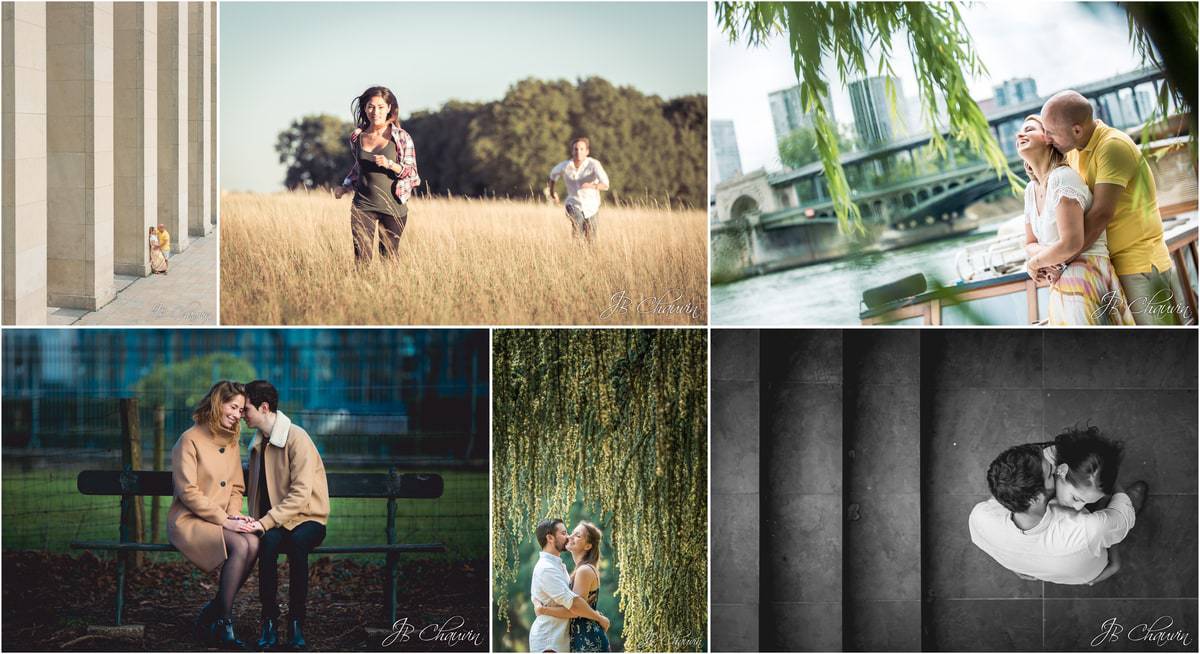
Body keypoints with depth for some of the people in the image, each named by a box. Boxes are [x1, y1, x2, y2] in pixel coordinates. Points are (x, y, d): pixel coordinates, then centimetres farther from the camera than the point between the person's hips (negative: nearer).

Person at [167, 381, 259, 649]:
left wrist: (234, 516, -3)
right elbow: (188, 493, -14)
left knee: (253, 543, -27)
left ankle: (211, 614, -15)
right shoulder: (190, 440, -8)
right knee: (240, 546, -32)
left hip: (221, 519, 6)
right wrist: (224, 521, -18)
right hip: (189, 521, -6)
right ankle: (222, 622, -20)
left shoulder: (232, 443, 15)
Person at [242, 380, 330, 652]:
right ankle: (269, 622, -29)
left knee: (296, 541, -39)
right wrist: (256, 521, 2)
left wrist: (266, 522, -25)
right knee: (269, 541, -32)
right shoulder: (258, 443, 13)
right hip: (273, 521, 5)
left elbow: (300, 494, -19)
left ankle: (296, 622, -27)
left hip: (307, 519, -4)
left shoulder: (296, 438, -11)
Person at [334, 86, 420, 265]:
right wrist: (344, 188, 8)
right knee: (361, 258, -8)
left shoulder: (401, 137, -3)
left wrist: (389, 164, -20)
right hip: (363, 205, 2)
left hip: (392, 207, -2)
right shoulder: (357, 137, 6)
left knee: (388, 258, 5)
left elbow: (411, 172, -3)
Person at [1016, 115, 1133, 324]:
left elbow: (1070, 244, -21)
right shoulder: (1031, 190, 12)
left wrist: (1033, 263, -4)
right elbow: (1030, 245, 18)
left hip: (1085, 281, -8)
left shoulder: (1063, 177, -14)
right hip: (1060, 289, 8)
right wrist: (1046, 253, -6)